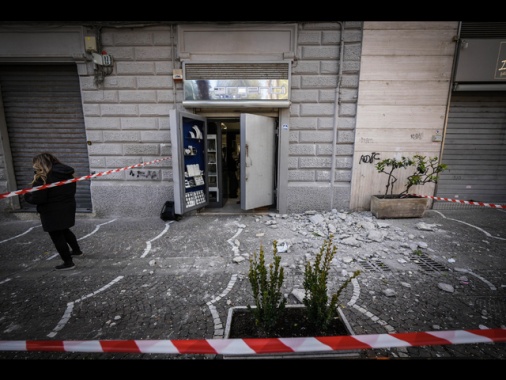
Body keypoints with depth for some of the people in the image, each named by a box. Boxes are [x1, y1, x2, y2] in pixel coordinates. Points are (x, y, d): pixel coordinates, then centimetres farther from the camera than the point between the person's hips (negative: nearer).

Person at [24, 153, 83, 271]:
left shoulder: (43, 176, -17)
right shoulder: (67, 173, 5)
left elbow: (38, 198, -19)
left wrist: (26, 196, -1)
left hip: (52, 212, -8)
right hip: (68, 208, 8)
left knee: (57, 236, 5)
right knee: (64, 230, 28)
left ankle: (68, 262, 12)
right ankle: (77, 250, 42)